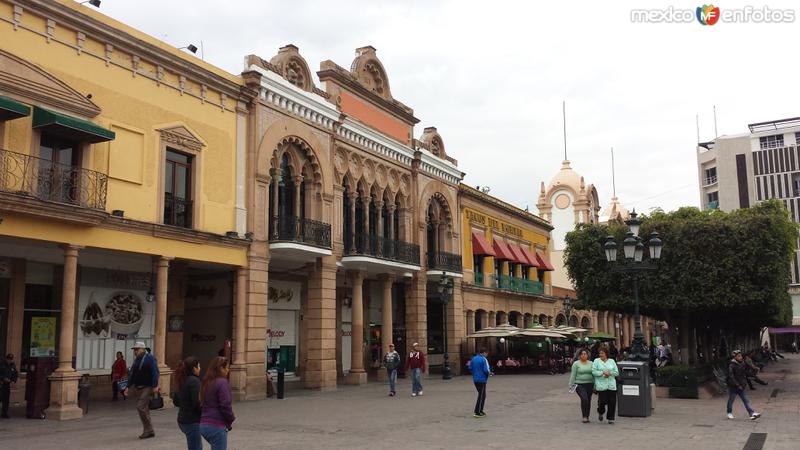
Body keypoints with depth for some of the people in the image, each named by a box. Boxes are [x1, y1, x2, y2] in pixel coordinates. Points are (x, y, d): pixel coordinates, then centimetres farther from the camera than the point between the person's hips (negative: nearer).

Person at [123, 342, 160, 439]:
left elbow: (155, 372, -17)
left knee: (141, 407, -15)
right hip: (138, 388, 9)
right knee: (144, 409, 10)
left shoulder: (150, 358, -9)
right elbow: (131, 374, 19)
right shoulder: (136, 360, 16)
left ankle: (148, 430, -7)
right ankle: (148, 431, 17)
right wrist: (128, 387, 11)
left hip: (147, 387, -9)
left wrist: (155, 386, -24)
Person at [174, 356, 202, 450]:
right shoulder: (194, 381, -18)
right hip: (192, 421, -9)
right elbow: (197, 403, -21)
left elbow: (175, 401, 16)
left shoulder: (182, 381, 8)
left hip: (182, 420, 9)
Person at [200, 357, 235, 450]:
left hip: (204, 424, 9)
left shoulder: (206, 382, 12)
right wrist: (231, 419, 0)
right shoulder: (222, 382, -14)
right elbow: (225, 405, -18)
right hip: (217, 426, -8)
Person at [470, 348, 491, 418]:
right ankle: (477, 412, 0)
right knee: (481, 396, 1)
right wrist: (489, 373, 1)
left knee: (482, 395, 19)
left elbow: (470, 368, 12)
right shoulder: (484, 359, -14)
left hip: (475, 379, 8)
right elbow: (486, 370, -20)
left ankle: (480, 410, 22)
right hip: (482, 380, -8)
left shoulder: (473, 358, 8)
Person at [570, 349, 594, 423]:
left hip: (589, 384, 4)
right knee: (584, 399, -21)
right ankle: (584, 416, -12)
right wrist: (571, 385, -7)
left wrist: (595, 386, 9)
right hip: (579, 384, -4)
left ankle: (587, 417, 18)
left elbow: (594, 375, 13)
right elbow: (573, 375, -2)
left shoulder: (591, 363, 10)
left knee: (588, 401, 6)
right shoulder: (576, 364, -1)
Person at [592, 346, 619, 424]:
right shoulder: (596, 361, 4)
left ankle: (610, 419, 11)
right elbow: (594, 371, -6)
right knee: (603, 401, -8)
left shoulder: (612, 361, 12)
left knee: (612, 402, -1)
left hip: (611, 385, 3)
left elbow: (616, 372, 7)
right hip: (601, 385, -3)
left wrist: (609, 373, -11)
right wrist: (603, 372, -16)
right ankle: (600, 413, 23)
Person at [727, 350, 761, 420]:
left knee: (746, 400, -3)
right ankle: (729, 413, 27)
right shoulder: (732, 365, -17)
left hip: (741, 387, 6)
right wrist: (737, 385, -22)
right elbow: (731, 377, -21)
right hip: (733, 387, -6)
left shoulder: (742, 363, 6)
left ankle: (752, 414, -11)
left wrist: (745, 382, 13)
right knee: (731, 400, 9)